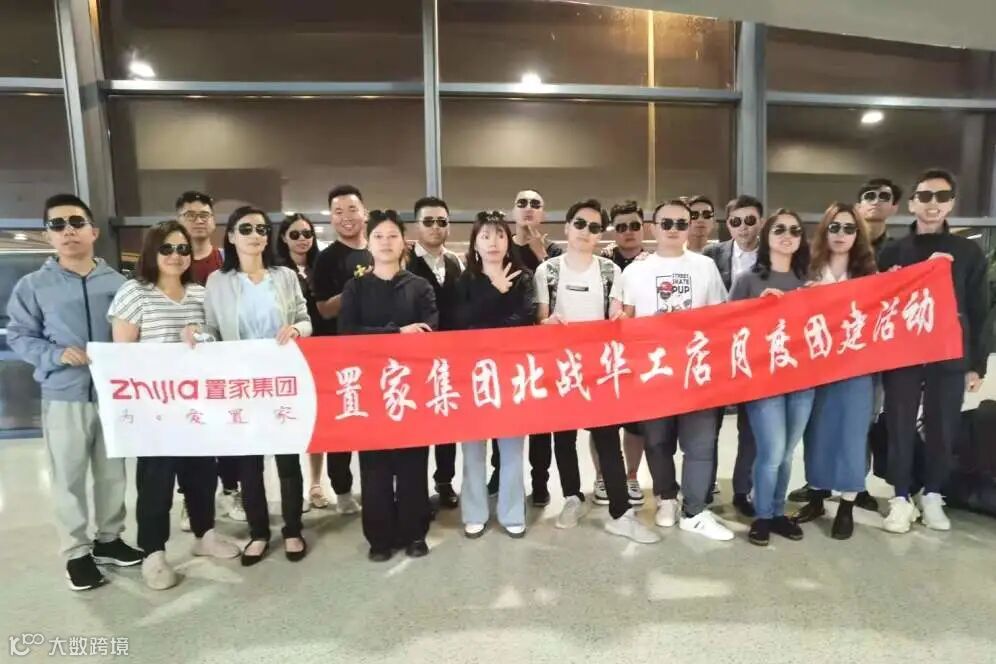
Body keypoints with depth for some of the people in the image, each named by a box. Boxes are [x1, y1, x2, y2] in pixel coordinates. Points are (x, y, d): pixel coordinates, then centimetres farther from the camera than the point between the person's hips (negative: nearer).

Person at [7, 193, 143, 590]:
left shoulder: (117, 283, -2)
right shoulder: (33, 286, -3)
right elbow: (18, 337, 1)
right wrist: (56, 355, -15)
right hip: (64, 396, -1)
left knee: (113, 472, 14)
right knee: (69, 478, 8)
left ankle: (109, 539, 33)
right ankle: (76, 552, 25)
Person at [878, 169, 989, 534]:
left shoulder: (969, 252, 5)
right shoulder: (892, 252, 3)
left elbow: (979, 312, 5)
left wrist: (977, 364, 2)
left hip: (950, 358, 1)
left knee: (942, 431, 8)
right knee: (900, 429, 3)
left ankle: (932, 495, 25)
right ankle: (901, 497, 16)